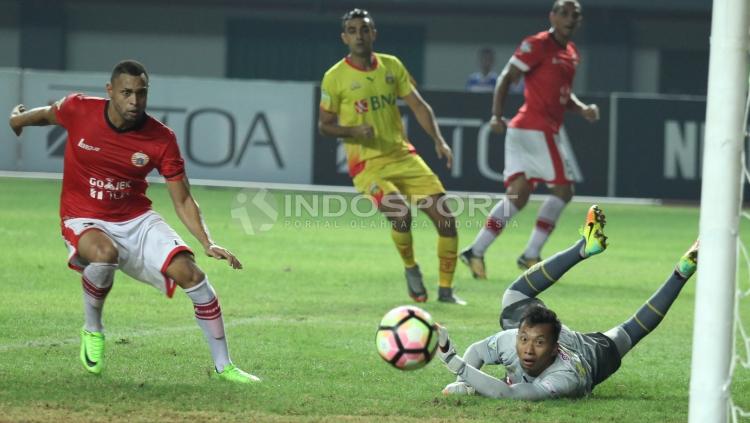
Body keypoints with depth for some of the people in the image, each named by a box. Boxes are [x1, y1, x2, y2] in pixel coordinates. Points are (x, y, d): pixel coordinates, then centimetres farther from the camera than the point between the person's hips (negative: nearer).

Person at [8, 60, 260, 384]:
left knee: (190, 273, -17)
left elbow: (182, 201, -9)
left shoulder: (161, 139, -13)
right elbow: (47, 114, 12)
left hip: (138, 221, 2)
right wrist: (20, 118, 32)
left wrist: (208, 244, -22)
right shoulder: (78, 111, -14)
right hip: (85, 221, -2)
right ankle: (92, 331, -7)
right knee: (105, 253, -37)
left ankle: (223, 366, -4)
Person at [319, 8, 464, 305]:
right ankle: (410, 269, 1)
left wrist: (438, 140, -5)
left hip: (403, 156, 5)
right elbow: (324, 125, 1)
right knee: (401, 214, -29)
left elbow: (418, 105, 9)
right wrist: (354, 131, -18)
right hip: (368, 166, -5)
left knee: (445, 219, -4)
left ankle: (445, 290, 12)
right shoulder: (335, 78, -5)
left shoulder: (391, 66, 7)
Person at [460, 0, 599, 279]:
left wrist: (582, 109, 9)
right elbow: (507, 78, -11)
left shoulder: (571, 53, 18)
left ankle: (475, 251, 4)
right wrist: (497, 114, -22)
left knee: (517, 196, 5)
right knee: (563, 190, -6)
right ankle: (531, 255, -3)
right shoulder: (537, 45, -8)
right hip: (536, 127, -8)